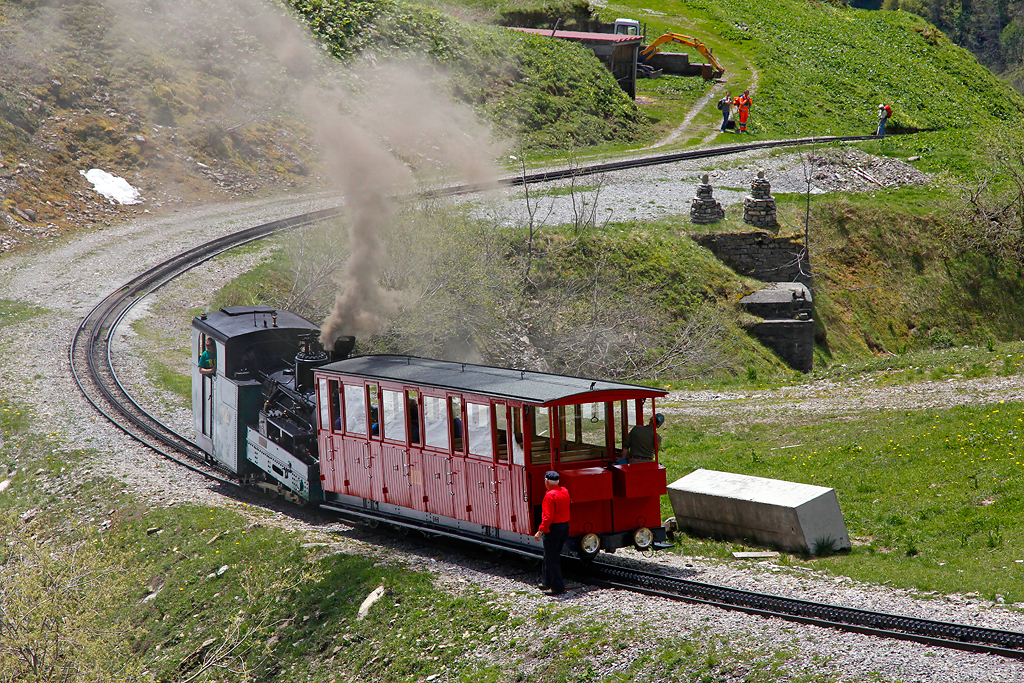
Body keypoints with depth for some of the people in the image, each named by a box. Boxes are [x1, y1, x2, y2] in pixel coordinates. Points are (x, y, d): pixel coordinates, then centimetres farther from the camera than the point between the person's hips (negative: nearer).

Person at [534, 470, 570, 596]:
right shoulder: (564, 491, 6)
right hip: (565, 526, 9)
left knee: (551, 558, -1)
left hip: (553, 529, -9)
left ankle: (557, 587, -1)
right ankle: (548, 583, 30)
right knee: (552, 556, 21)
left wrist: (540, 531, -23)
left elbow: (548, 517, -24)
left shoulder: (550, 495, -20)